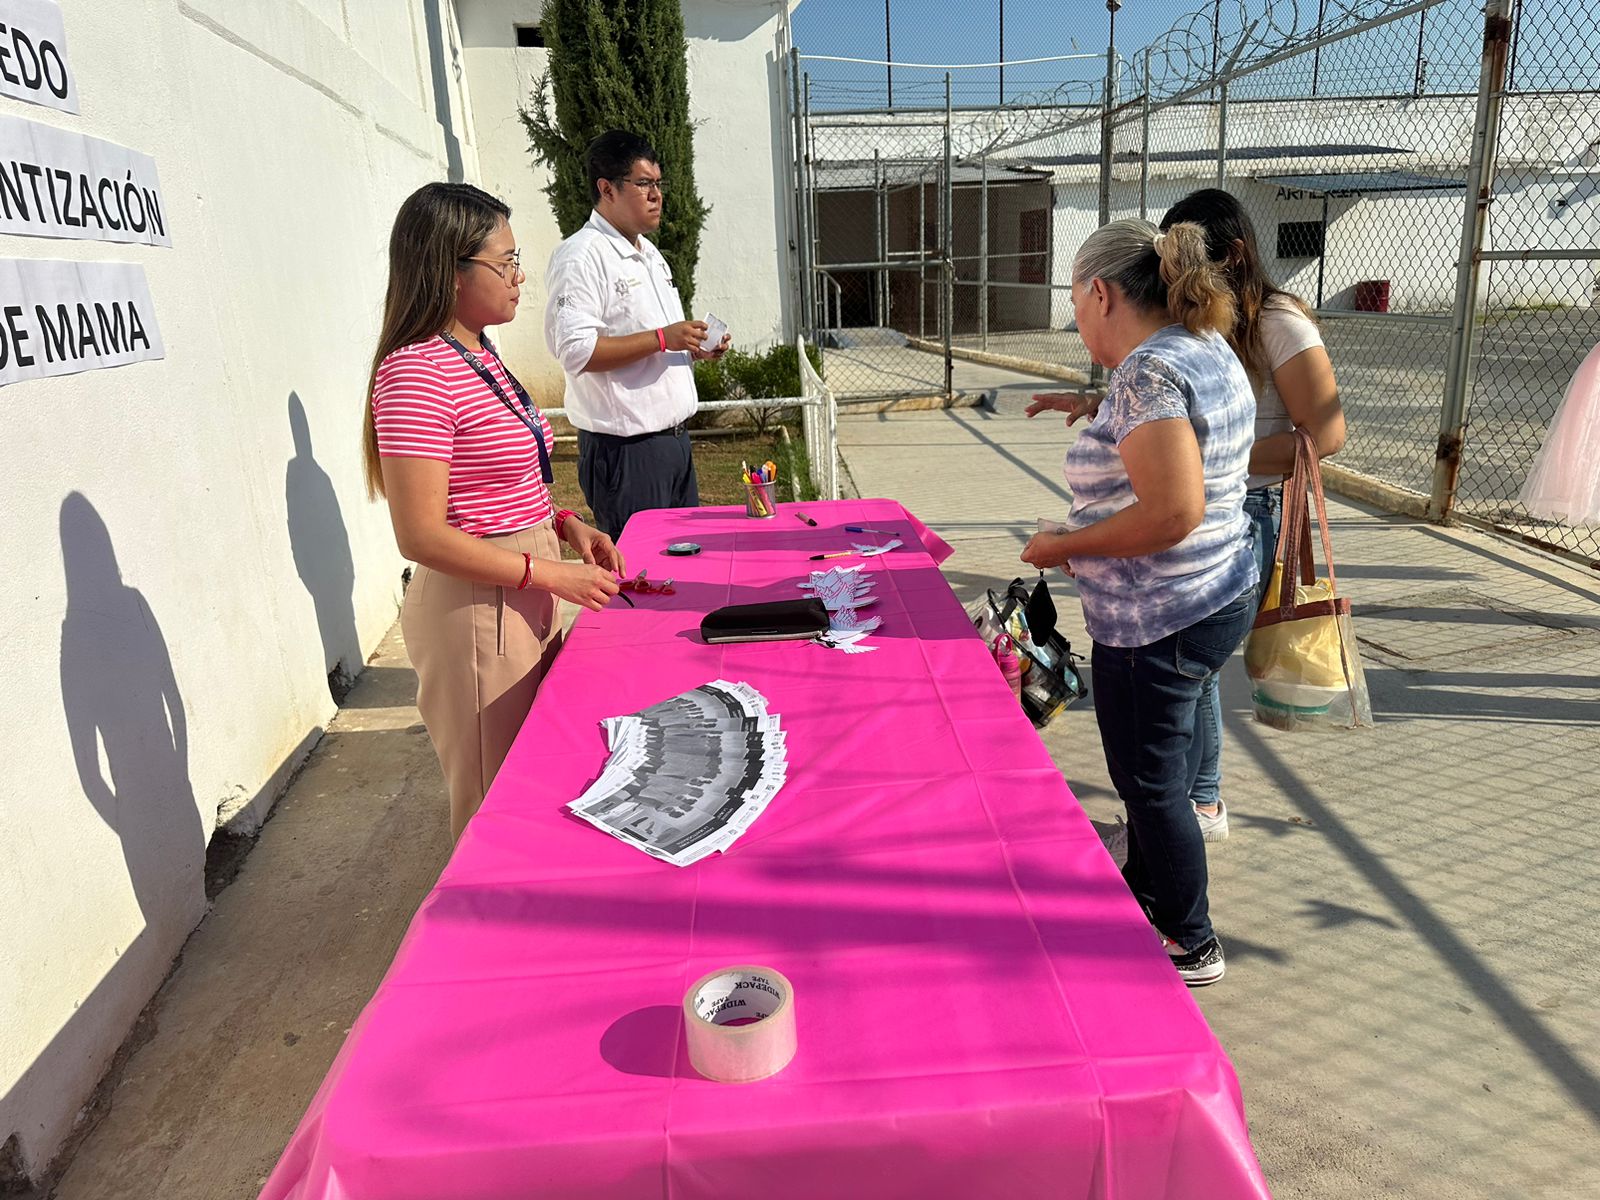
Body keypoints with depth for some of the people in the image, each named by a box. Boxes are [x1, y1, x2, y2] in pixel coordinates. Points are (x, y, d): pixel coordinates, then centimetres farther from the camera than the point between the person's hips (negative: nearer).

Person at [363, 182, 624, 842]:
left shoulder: (479, 356, 11)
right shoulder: (416, 373, -19)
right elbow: (422, 536, -22)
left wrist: (564, 524, 5)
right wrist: (552, 573, -20)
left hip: (526, 598, 10)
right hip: (476, 608, -9)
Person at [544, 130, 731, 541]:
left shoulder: (650, 253, 19)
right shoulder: (580, 256, -12)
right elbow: (575, 350, -23)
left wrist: (694, 348, 8)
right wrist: (662, 338, -22)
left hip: (674, 437, 9)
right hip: (624, 449, -9)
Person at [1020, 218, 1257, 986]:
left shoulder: (1148, 375, -24)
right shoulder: (1209, 351, 8)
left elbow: (1173, 513, -32)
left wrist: (1065, 545, -19)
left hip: (1157, 623, -10)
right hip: (1218, 597, 10)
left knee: (1151, 783, 8)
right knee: (1157, 767, 25)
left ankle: (1192, 947, 27)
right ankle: (1143, 897, 45)